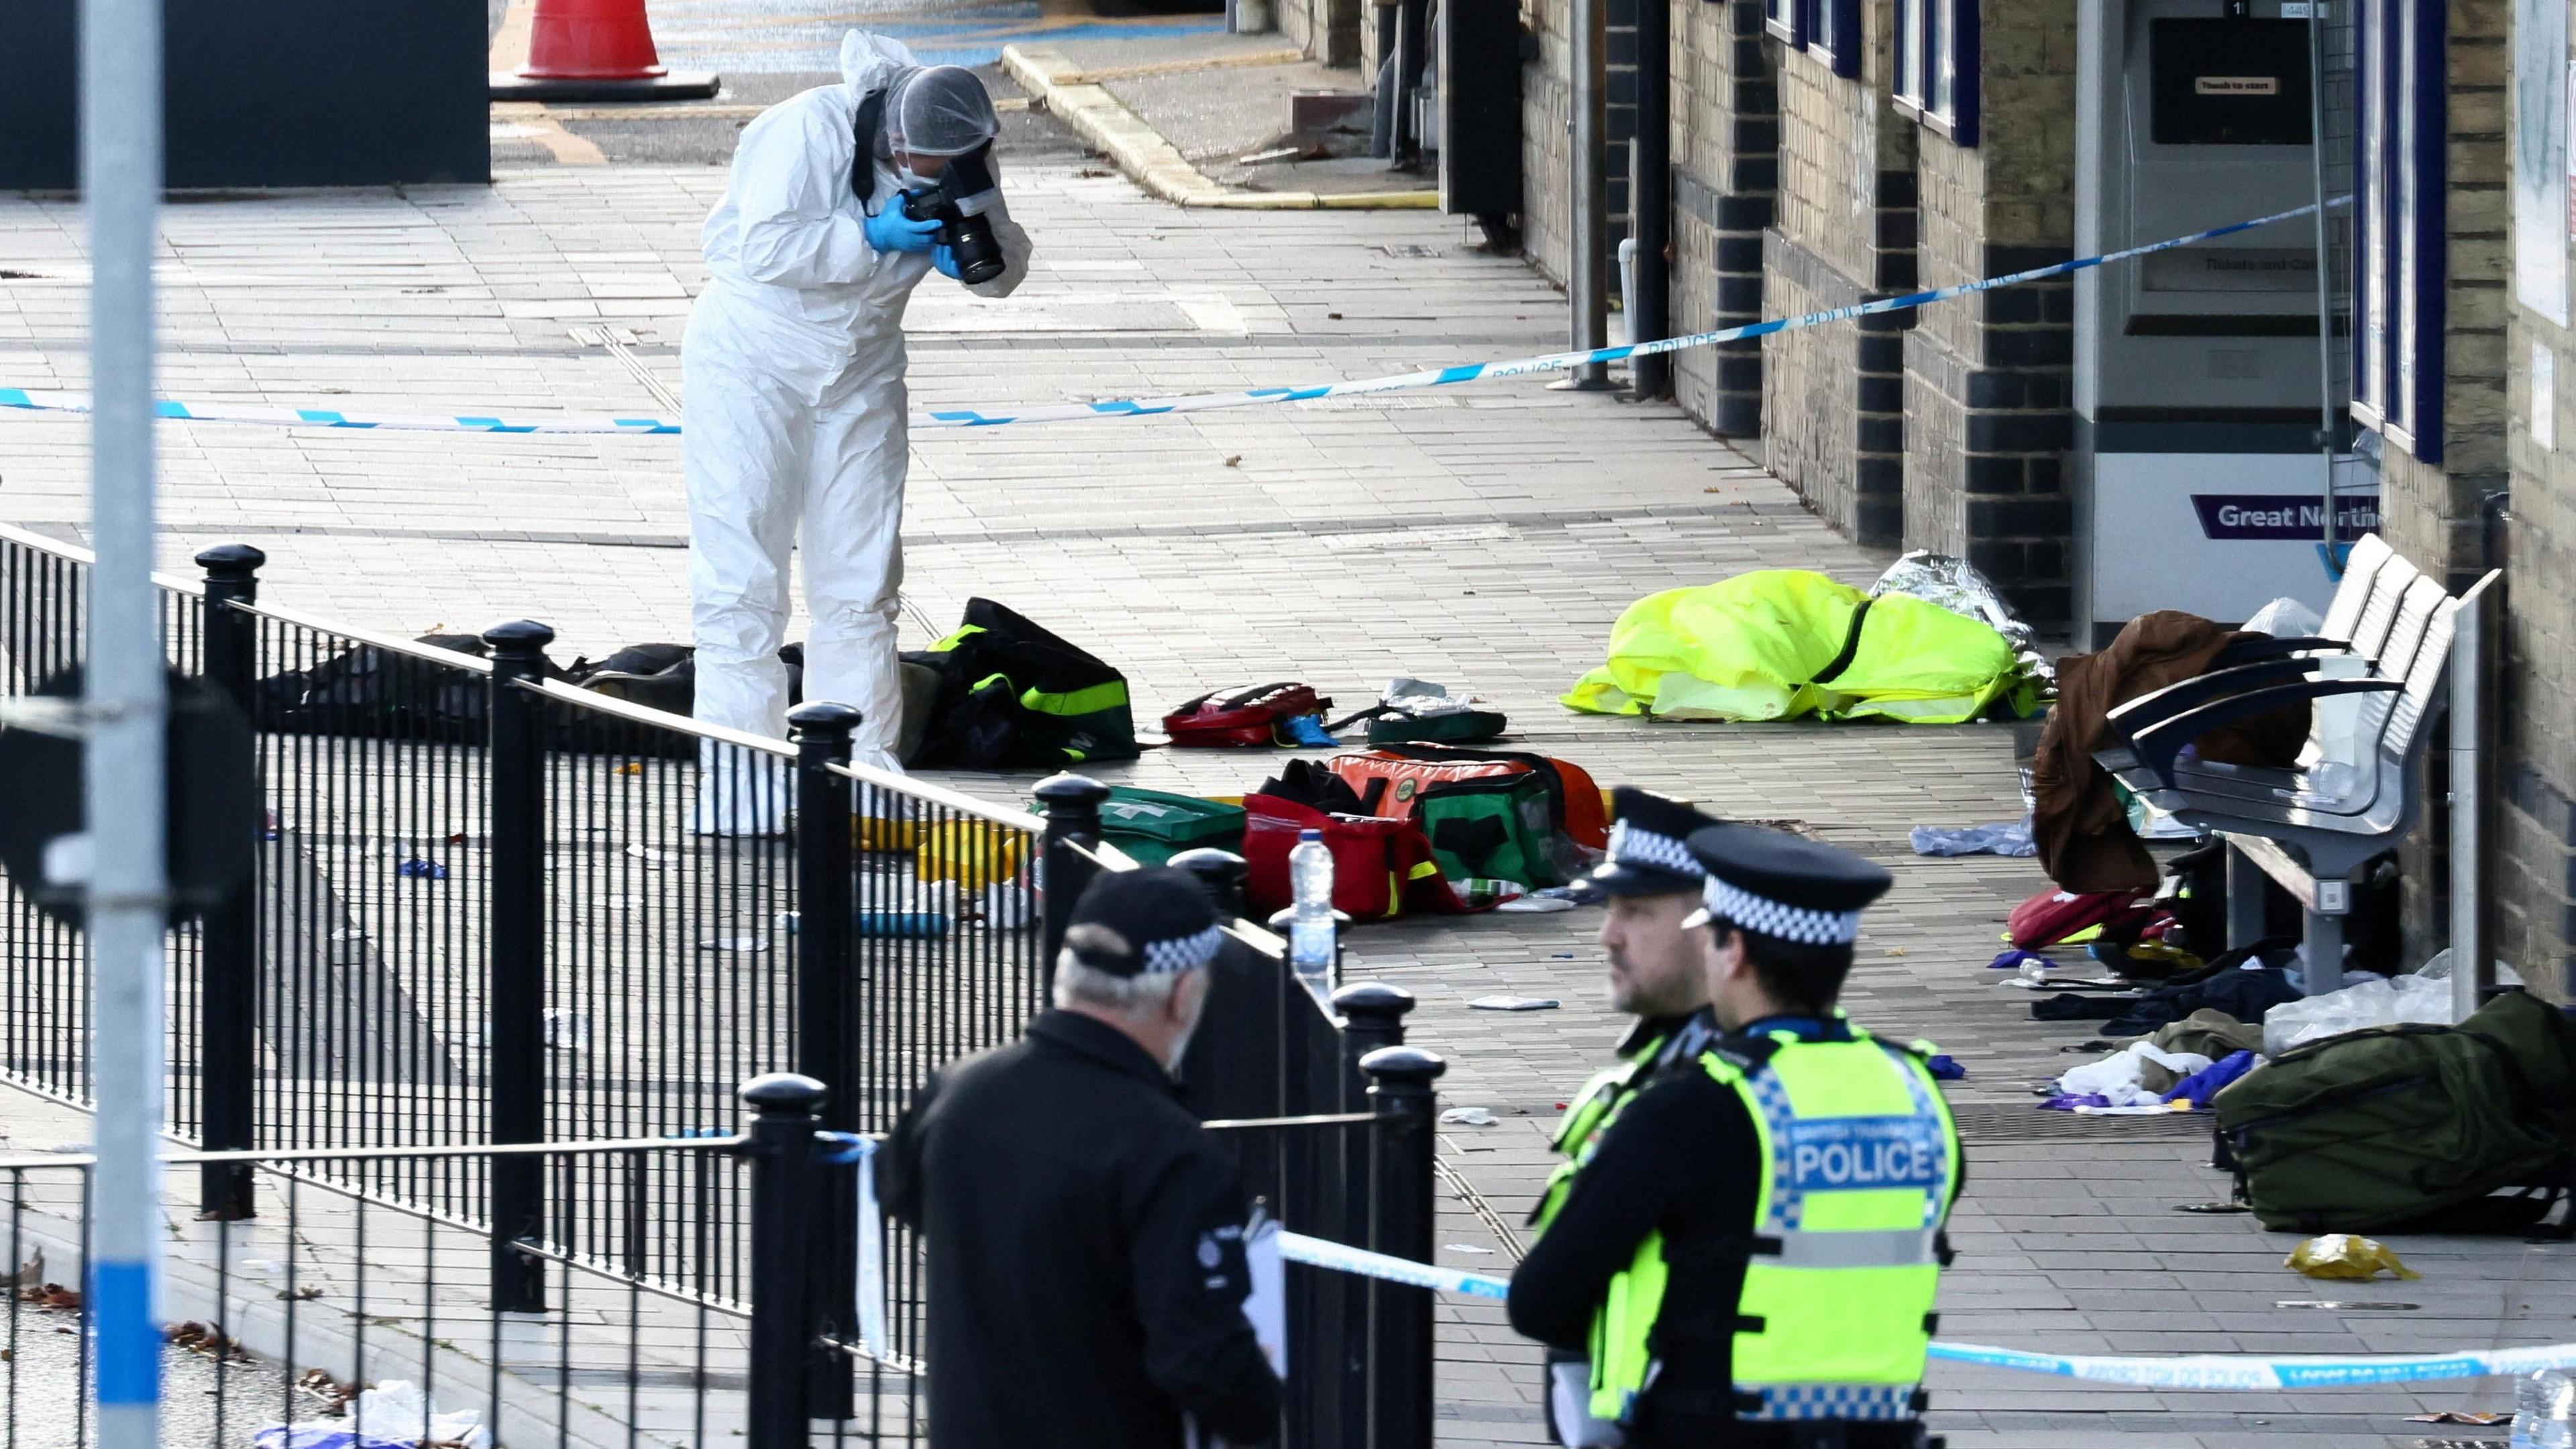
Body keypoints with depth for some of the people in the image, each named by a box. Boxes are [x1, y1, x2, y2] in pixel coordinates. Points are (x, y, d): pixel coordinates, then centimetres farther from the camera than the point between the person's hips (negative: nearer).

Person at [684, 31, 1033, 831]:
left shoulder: (953, 161, -7)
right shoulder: (810, 130, -25)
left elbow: (1008, 268, 0)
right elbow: (765, 247, -31)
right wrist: (873, 240, -32)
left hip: (861, 370, 6)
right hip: (751, 364, -6)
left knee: (860, 579, 7)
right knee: (742, 575, -7)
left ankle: (860, 764, 13)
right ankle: (739, 776, -5)